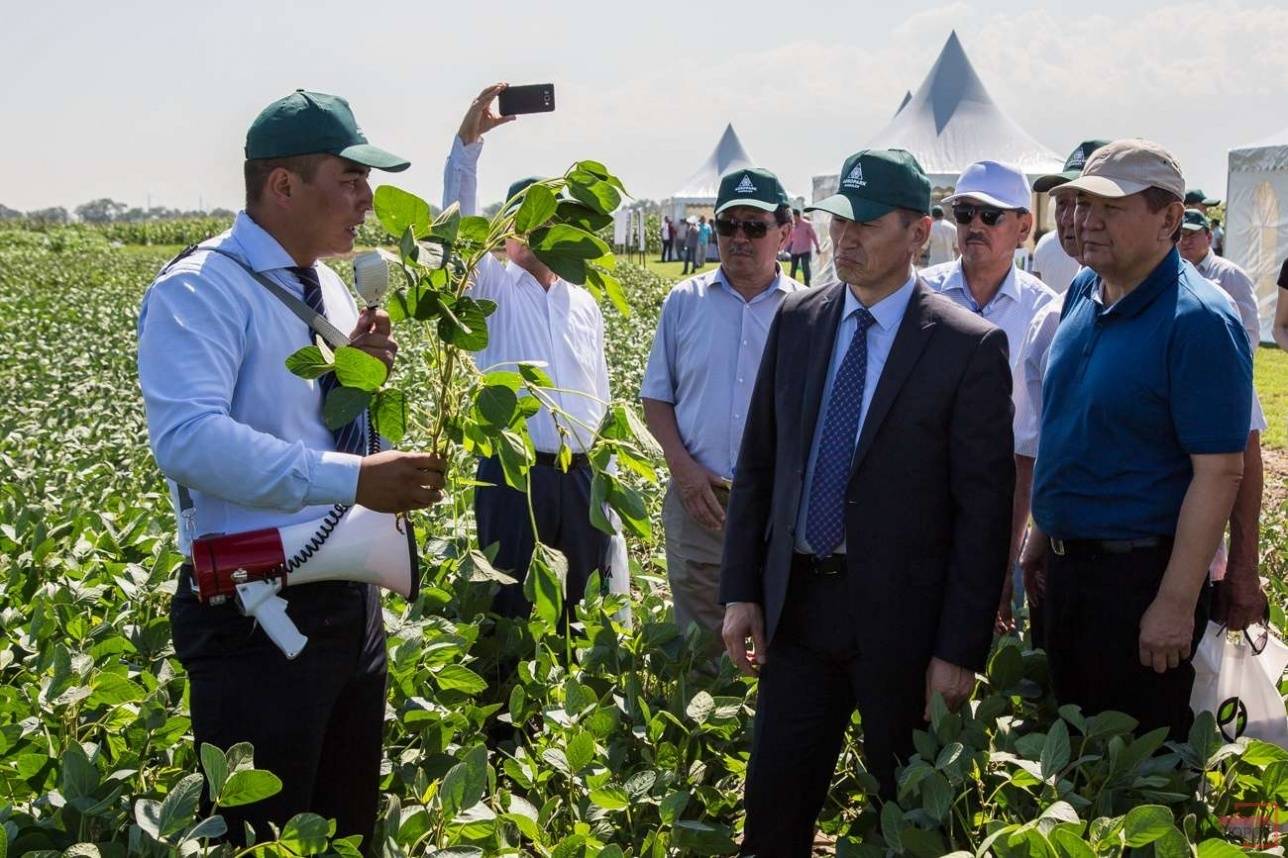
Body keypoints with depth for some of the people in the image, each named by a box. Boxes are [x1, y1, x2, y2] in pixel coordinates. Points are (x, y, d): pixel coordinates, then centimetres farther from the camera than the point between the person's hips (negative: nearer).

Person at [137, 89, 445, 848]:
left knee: (351, 832, 18)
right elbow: (187, 438, -28)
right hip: (256, 614, -8)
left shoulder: (330, 288, 12)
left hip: (351, 599, 8)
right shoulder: (198, 291, -14)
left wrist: (361, 369, 0)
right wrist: (353, 478, -33)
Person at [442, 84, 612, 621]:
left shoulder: (584, 304, 15)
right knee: (508, 602, 0)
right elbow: (460, 222, -14)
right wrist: (468, 140, -24)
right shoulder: (491, 288, 2)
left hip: (581, 474, 4)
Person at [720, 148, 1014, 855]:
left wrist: (961, 650, -12)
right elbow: (756, 463, 9)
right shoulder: (797, 320, 5)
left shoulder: (969, 346, -10)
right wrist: (740, 591, 4)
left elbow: (985, 509, -10)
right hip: (796, 608, 4)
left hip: (902, 619, -4)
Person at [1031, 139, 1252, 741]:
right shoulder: (1081, 295, 6)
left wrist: (1177, 605, -22)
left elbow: (1220, 472, -21)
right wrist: (1041, 541, 14)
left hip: (1142, 576, -7)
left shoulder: (1198, 321, -18)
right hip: (1067, 565, 7)